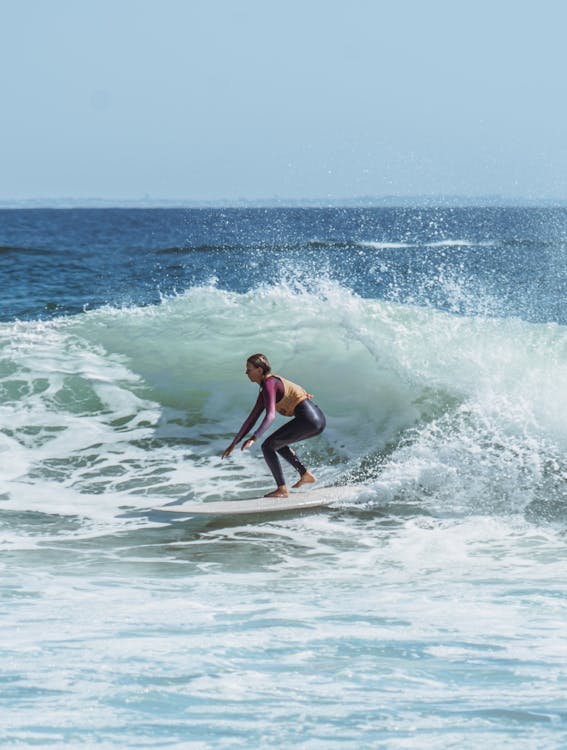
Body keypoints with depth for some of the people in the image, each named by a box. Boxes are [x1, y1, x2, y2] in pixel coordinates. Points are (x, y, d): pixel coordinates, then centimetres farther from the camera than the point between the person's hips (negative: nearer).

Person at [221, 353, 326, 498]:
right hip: (318, 419, 10)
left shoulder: (269, 384, -9)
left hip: (308, 419, -10)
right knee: (277, 442, 27)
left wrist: (254, 438, -32)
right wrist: (234, 443, 26)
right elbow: (252, 419, 25)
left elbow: (270, 416, -22)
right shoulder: (264, 391, 20)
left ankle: (282, 489, -5)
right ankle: (306, 475, 25)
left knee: (268, 446, -5)